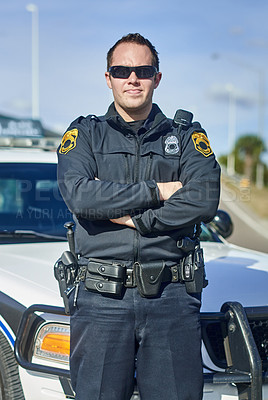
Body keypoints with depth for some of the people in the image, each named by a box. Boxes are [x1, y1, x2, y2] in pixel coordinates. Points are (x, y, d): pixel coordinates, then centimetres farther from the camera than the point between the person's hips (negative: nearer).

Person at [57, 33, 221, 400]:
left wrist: (129, 218, -8)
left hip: (171, 300, 1)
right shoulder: (84, 134, 11)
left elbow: (204, 200, -6)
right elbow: (78, 195, -9)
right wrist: (158, 191, -7)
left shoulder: (187, 136, 12)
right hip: (101, 300, 0)